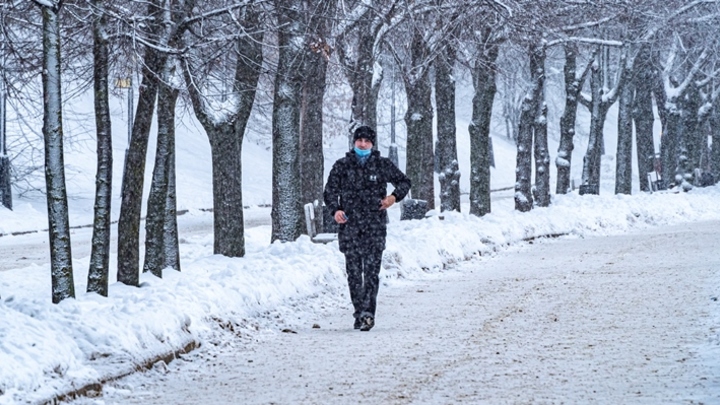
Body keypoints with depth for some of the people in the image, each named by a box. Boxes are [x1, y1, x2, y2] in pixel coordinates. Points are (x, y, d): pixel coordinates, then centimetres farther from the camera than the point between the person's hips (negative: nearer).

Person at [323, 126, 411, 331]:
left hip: (375, 225, -1)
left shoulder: (382, 165, 7)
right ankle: (360, 312, 10)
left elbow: (404, 182, 19)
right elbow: (330, 191, 8)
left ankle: (367, 313, -16)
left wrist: (395, 196, -1)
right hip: (349, 225, 1)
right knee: (353, 271, 1)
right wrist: (335, 210, -11)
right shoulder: (342, 166, 8)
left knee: (372, 270, -11)